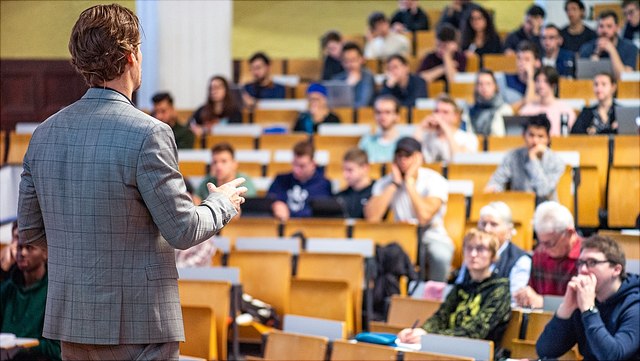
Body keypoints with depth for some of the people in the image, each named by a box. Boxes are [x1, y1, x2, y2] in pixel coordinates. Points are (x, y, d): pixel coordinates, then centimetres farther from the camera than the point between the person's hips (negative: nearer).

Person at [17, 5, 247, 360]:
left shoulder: (45, 133, 4)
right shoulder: (147, 134, -15)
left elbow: (29, 231, 10)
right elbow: (182, 231, -12)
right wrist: (222, 204, 7)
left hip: (71, 318, 7)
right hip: (138, 328, -6)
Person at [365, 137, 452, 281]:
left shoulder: (434, 181, -11)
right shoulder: (385, 182, -2)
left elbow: (424, 217, -27)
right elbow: (371, 217, -19)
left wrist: (409, 182, -20)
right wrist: (394, 184, -15)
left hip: (432, 238, -2)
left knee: (439, 254, -36)